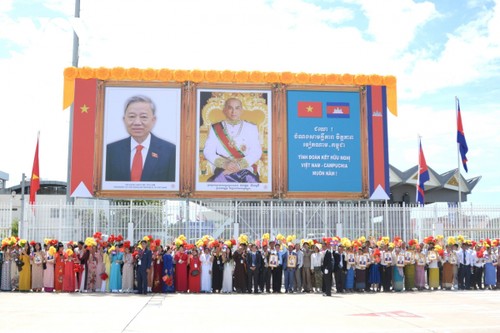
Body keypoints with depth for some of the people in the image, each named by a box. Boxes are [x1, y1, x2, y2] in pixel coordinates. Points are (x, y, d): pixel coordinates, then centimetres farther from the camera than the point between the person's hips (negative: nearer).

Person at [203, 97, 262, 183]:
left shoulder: (251, 128, 13)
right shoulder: (215, 129, 13)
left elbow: (256, 152, 3)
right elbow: (208, 151, 5)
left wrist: (240, 164, -15)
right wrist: (224, 163, -14)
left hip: (246, 170, 0)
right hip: (224, 171, 0)